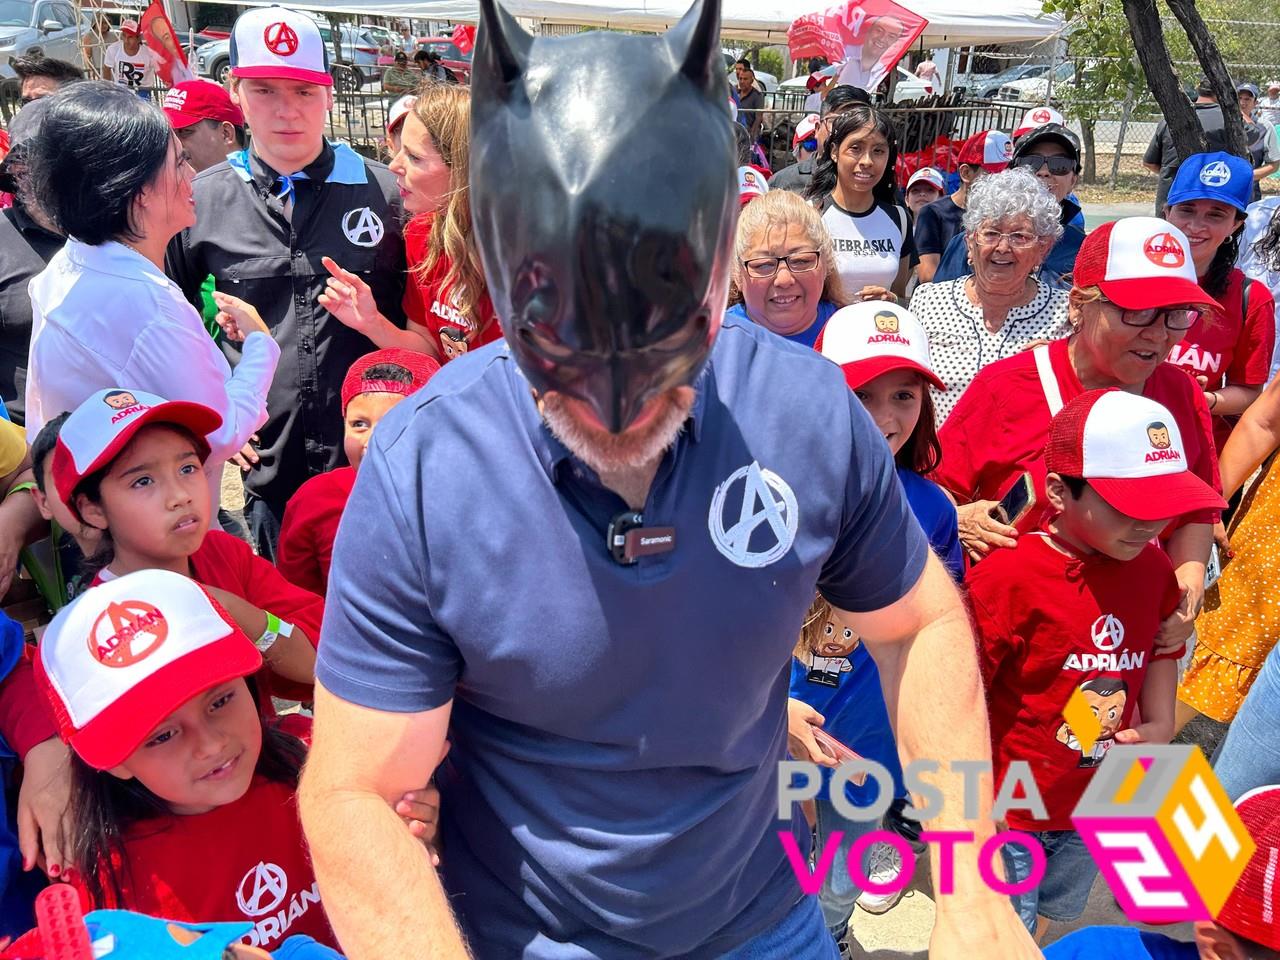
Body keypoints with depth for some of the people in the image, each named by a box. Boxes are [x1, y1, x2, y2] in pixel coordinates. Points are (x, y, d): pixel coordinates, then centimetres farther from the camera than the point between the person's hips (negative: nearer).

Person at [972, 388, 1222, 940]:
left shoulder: (1152, 569, -7)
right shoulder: (1008, 576, -27)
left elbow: (1162, 648, 13)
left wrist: (1158, 725, -1)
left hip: (1096, 804, 6)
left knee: (1049, 918, 29)